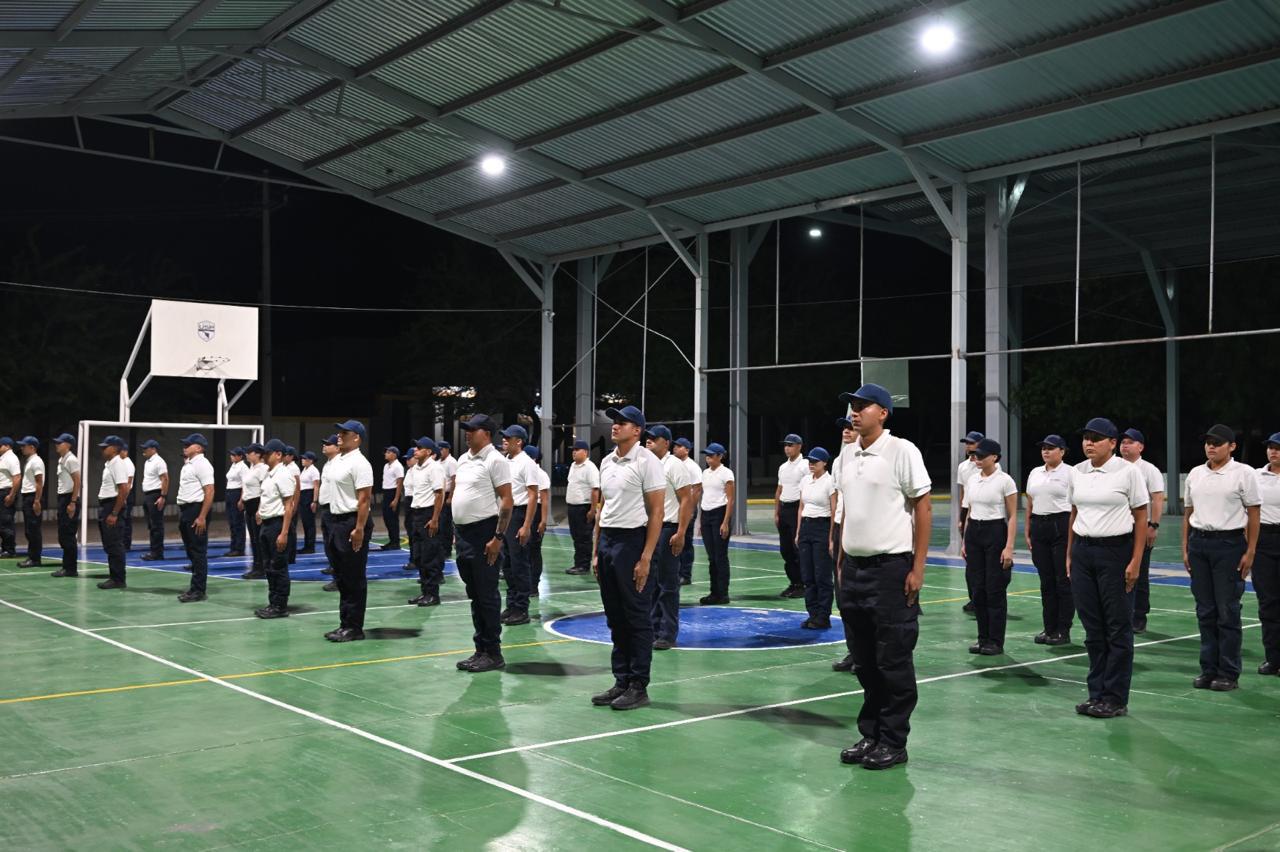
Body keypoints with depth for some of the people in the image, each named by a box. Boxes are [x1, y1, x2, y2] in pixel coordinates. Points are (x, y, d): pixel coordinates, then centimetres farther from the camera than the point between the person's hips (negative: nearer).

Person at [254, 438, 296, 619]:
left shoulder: (283, 475, -14)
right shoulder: (268, 474, 13)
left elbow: (288, 506, -18)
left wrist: (284, 533, -21)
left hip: (277, 524, -9)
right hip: (266, 523, 9)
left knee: (279, 568, -3)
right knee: (269, 567, 14)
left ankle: (281, 607, 4)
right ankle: (273, 604, 21)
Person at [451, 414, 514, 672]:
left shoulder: (495, 460, -11)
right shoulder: (463, 459, 14)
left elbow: (507, 500, -15)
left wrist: (498, 537, -19)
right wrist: (457, 532, 16)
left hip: (483, 532, -8)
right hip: (463, 532, 8)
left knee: (487, 595, -3)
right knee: (474, 595, 12)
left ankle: (493, 653, 5)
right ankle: (481, 650, 20)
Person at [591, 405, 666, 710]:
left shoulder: (647, 461, -9)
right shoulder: (606, 462, 13)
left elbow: (656, 512, -12)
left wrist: (646, 558, -17)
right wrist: (595, 552, 15)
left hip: (632, 541, -7)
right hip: (607, 540, 8)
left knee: (638, 619, 0)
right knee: (615, 618, 12)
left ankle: (638, 687, 6)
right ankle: (621, 682, 20)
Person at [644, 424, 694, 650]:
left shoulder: (674, 465, -9)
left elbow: (687, 500, -13)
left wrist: (681, 533, -19)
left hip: (666, 530, -8)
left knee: (668, 584, -2)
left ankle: (668, 635, 3)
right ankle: (653, 630, 20)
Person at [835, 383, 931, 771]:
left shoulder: (902, 451, -9)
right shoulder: (848, 453, 11)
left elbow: (923, 509, -8)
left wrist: (917, 569, -12)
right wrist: (841, 559, 14)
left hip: (891, 567, -6)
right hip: (854, 568, 6)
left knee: (893, 662, 1)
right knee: (865, 662, 13)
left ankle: (893, 742, 12)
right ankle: (870, 735, 24)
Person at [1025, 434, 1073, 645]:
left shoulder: (1069, 473, -5)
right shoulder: (1034, 473, 13)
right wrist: (1027, 531, 11)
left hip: (1062, 526, -6)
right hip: (1039, 527, 6)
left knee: (1063, 580, -1)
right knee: (1046, 580, 9)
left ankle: (1063, 631, 5)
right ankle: (1049, 628, 16)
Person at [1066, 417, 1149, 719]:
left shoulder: (1127, 471, -7)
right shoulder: (1076, 472, 7)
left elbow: (1141, 516, -6)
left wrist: (1136, 561, -10)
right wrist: (1069, 555, 11)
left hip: (1115, 550, -5)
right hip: (1082, 551, 5)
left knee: (1117, 627, 2)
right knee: (1092, 627, 10)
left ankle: (1115, 699, 9)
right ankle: (1096, 693, 19)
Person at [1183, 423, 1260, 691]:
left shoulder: (1244, 473, -4)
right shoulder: (1195, 474, 10)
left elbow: (1254, 514, -4)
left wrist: (1250, 552, -9)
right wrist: (1185, 548, 10)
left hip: (1229, 543, -5)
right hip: (1198, 543, 5)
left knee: (1228, 612, -1)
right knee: (1205, 610, 9)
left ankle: (1228, 674, 7)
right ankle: (1208, 670, 17)